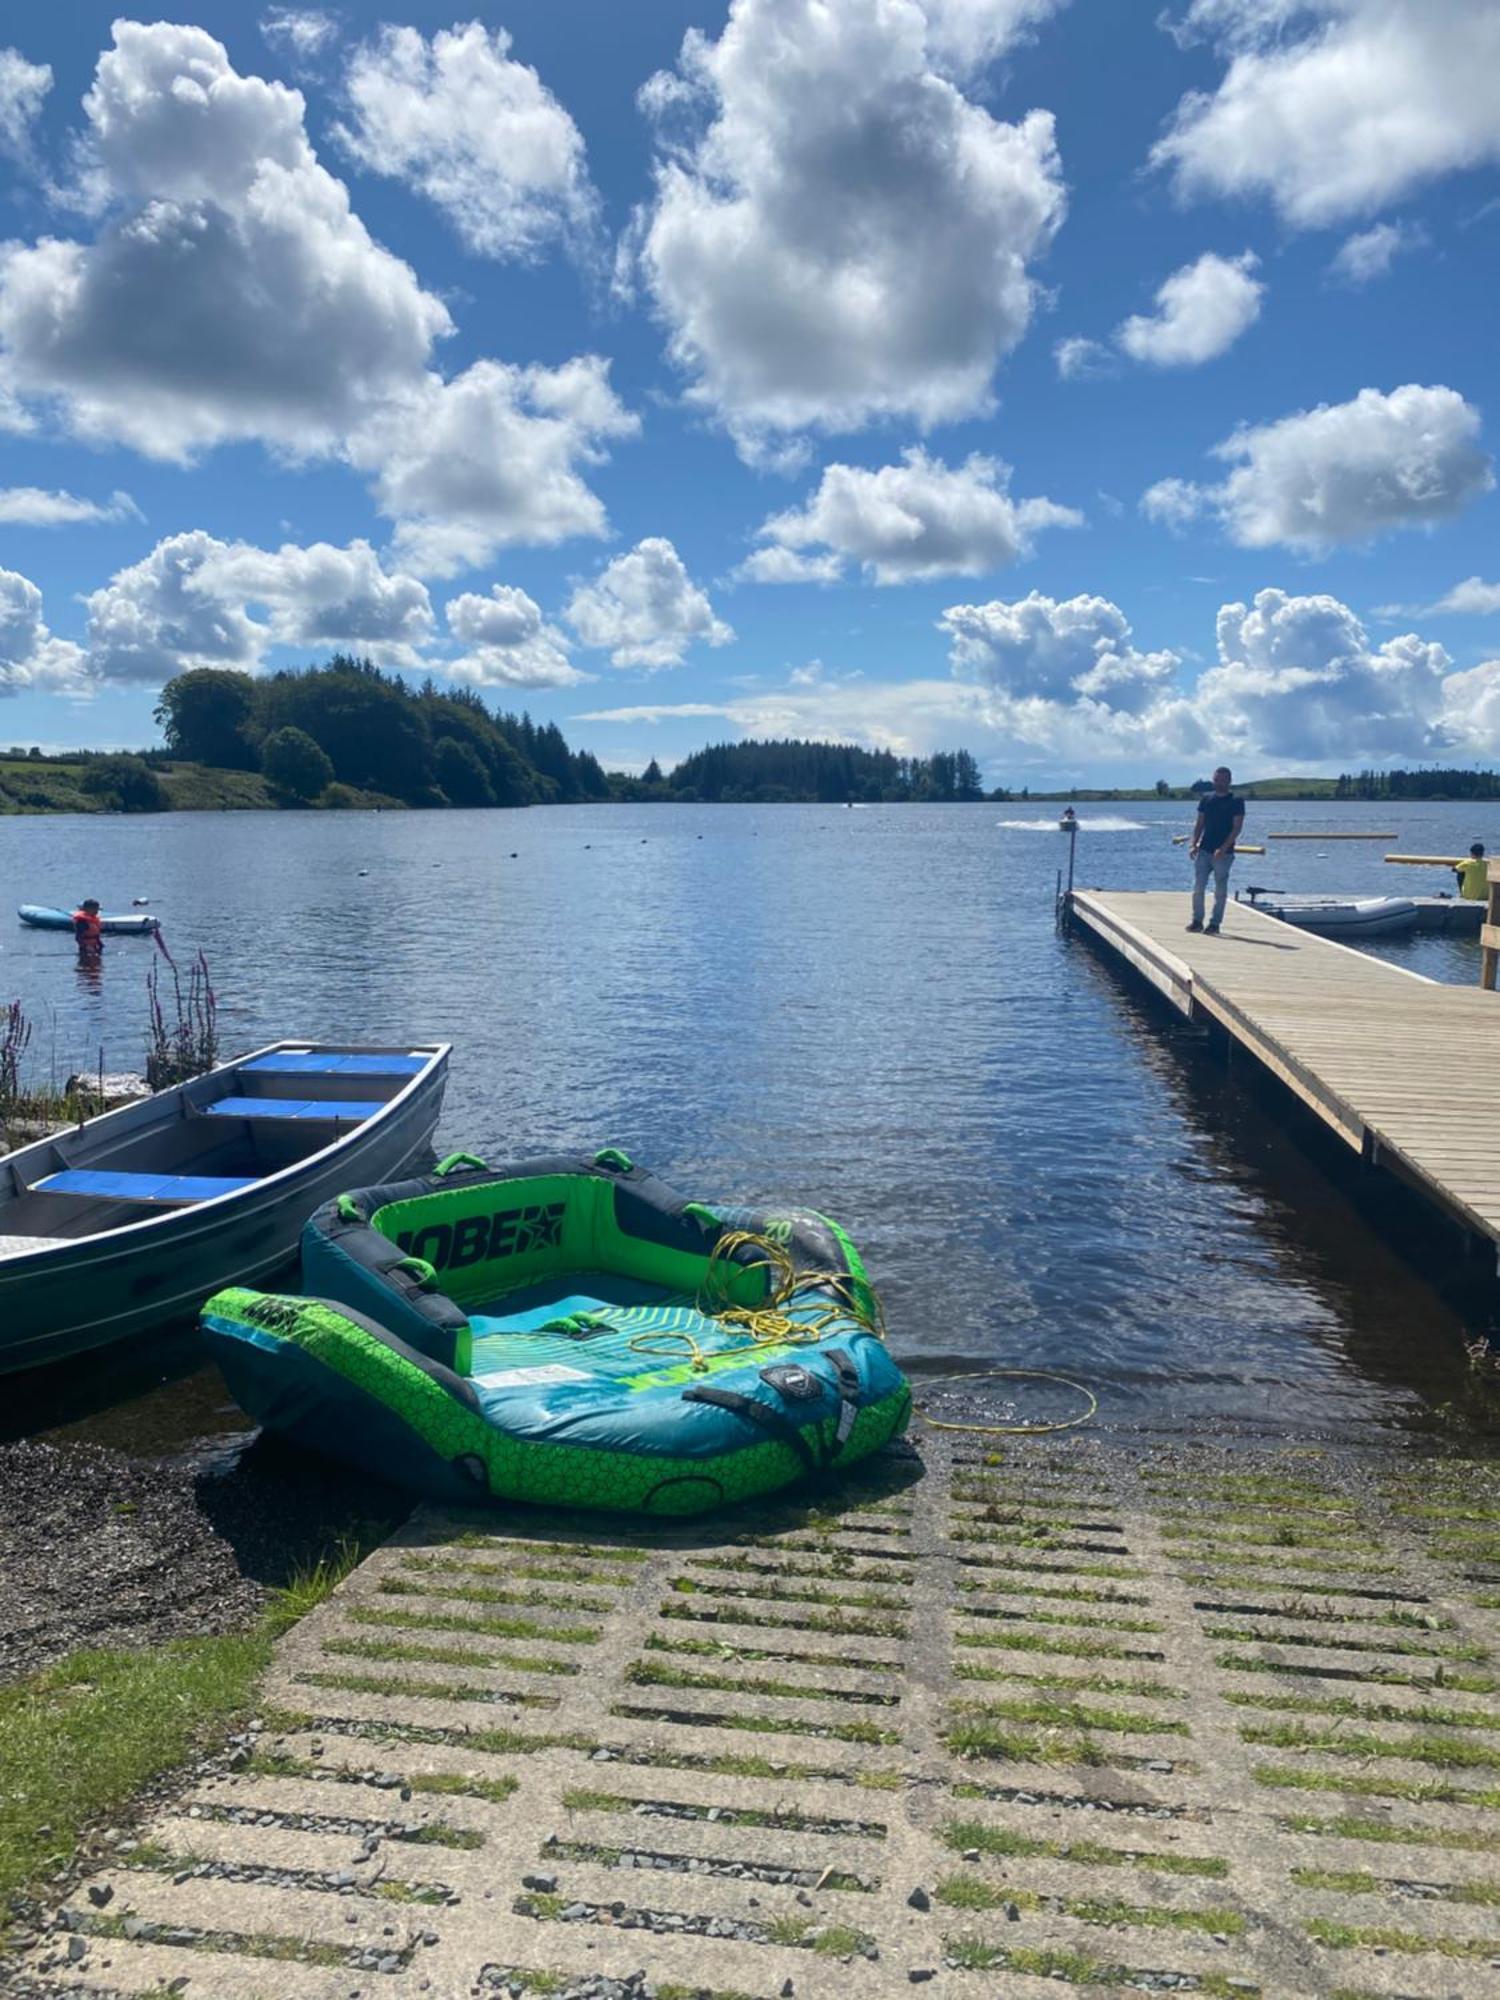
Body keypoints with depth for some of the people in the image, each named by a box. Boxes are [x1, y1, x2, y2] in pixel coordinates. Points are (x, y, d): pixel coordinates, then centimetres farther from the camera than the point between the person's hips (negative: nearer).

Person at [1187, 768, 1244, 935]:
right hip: (1204, 850, 4)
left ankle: (1215, 924, 8)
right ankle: (1197, 921, 8)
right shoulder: (1206, 798, 9)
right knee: (1198, 887, 0)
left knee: (1220, 891, 2)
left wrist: (1223, 848, -18)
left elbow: (1237, 827, -9)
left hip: (1223, 853, -4)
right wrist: (1194, 844, 0)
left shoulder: (1236, 801, -3)